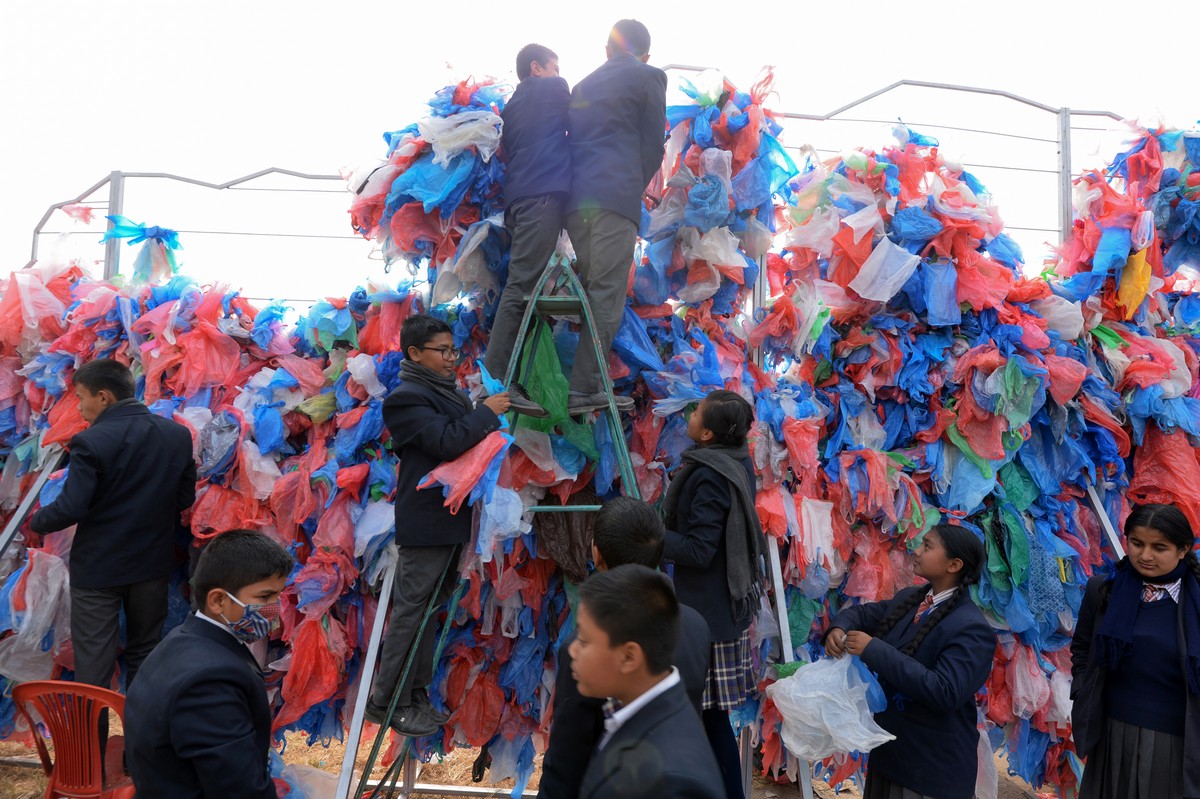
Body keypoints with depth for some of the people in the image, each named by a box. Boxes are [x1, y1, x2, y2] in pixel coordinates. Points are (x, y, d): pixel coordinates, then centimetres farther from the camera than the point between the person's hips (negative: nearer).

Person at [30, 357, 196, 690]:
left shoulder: (91, 442, -19)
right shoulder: (178, 435, -3)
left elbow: (70, 508, -19)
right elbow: (185, 498, 3)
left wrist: (36, 522, 0)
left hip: (98, 566, -5)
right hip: (154, 563, 5)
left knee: (93, 663, 3)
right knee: (144, 652, 18)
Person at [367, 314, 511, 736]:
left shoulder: (451, 392, 15)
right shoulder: (407, 397, -13)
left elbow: (471, 439, 26)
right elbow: (447, 442, -24)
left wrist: (491, 421, 6)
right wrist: (487, 412, -15)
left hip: (452, 517, 9)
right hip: (426, 523, -9)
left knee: (431, 608, 14)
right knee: (411, 611, -4)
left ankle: (416, 696, 23)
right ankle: (386, 702, 5)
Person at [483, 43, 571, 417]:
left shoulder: (513, 105, 28)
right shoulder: (555, 88, 10)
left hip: (518, 197, 8)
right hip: (545, 191, -8)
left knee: (523, 286, 4)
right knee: (522, 286, -16)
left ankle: (502, 380, -2)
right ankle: (497, 379, -24)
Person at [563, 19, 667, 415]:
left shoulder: (583, 86, 26)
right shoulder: (648, 77, 9)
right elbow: (653, 145, 6)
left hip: (575, 199, 6)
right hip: (616, 196, -6)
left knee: (588, 293, 9)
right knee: (607, 295, -9)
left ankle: (586, 383, 6)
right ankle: (584, 388, -15)